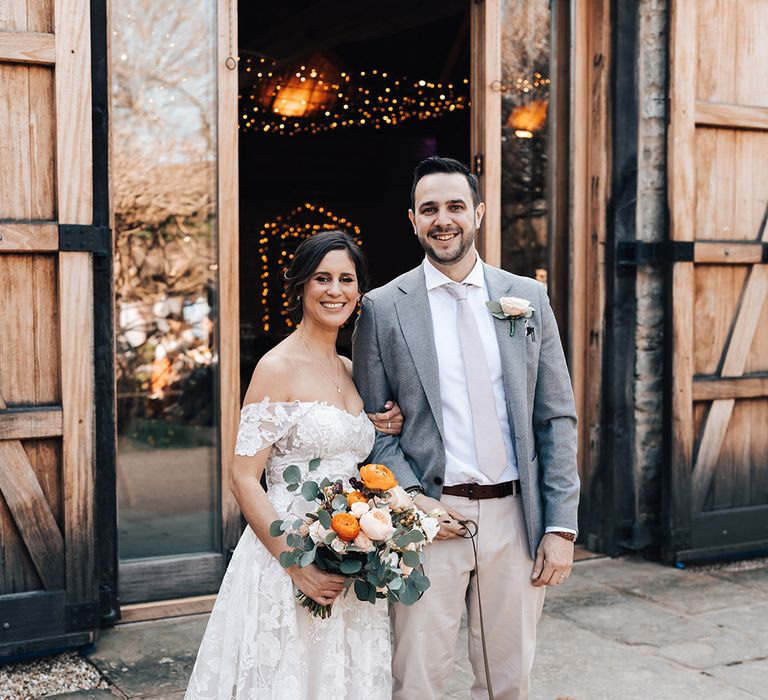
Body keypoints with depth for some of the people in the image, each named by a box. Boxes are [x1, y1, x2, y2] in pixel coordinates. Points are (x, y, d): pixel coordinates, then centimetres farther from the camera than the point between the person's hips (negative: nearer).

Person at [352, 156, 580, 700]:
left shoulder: (529, 298, 6)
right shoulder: (383, 308, 1)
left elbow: (557, 418, 5)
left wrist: (561, 526, -1)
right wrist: (411, 496, -12)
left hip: (515, 516, 2)